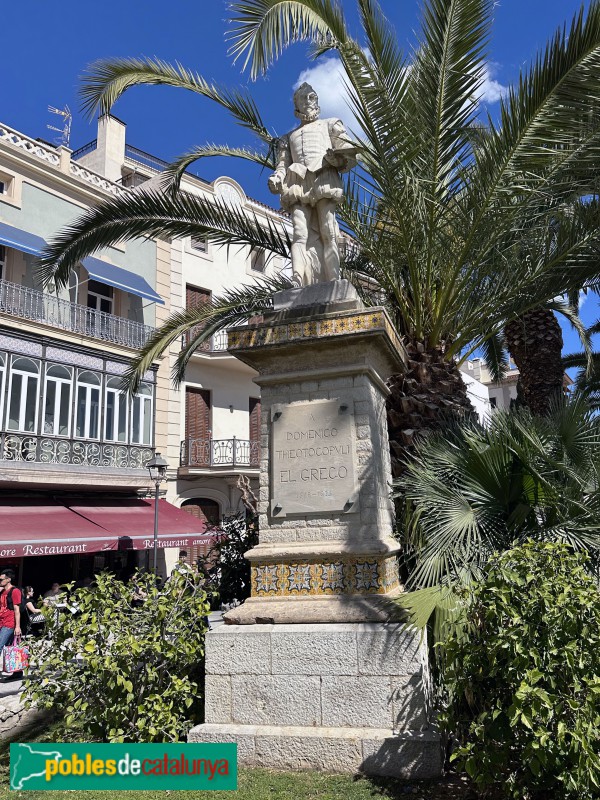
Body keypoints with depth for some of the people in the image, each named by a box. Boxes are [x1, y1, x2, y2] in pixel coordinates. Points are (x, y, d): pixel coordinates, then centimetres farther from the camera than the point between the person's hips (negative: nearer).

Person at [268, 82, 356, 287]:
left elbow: (350, 154, 15)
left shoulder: (330, 125, 29)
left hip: (324, 180, -1)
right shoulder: (288, 137, 36)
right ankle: (300, 286, -32)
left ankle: (332, 284, -25)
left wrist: (335, 158, -8)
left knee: (327, 234, -16)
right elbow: (283, 164, 20)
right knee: (300, 235, -18)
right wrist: (276, 179, -3)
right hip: (298, 184, 1)